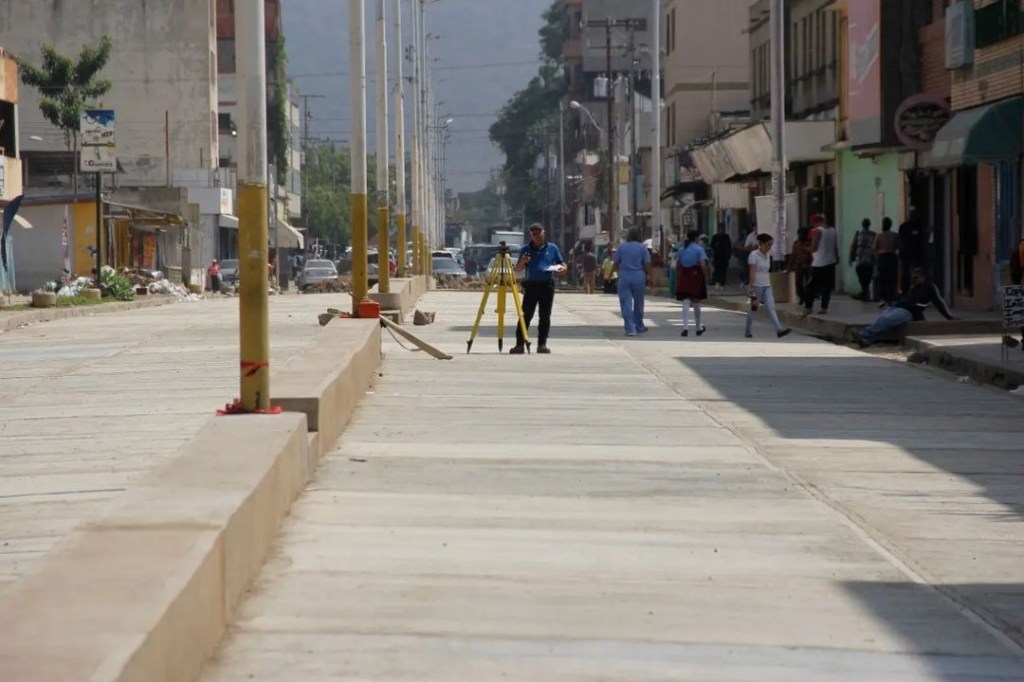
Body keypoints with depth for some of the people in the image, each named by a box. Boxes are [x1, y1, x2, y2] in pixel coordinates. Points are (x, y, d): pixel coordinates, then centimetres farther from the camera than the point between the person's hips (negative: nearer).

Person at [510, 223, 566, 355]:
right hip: (531, 285, 0)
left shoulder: (552, 248, 10)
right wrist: (523, 261, -12)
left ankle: (542, 344, 6)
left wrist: (561, 269, -10)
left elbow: (562, 265, 14)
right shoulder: (526, 250, 10)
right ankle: (520, 344, -6)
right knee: (526, 315, -5)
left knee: (545, 316, 1)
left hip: (547, 286, 0)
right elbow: (518, 269, 9)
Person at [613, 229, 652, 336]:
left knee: (626, 303, 0)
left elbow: (616, 263, 4)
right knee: (638, 303, 15)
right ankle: (639, 327, 26)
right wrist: (648, 277, 5)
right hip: (639, 277, 0)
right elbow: (647, 264, -5)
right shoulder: (642, 247, -2)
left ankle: (630, 329, -9)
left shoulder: (622, 246, 1)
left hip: (624, 277, 0)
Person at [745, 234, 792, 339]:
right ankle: (748, 332, 17)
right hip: (757, 286, -6)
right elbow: (752, 272, -16)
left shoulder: (767, 255, 12)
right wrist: (752, 287, -21)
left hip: (766, 286, 6)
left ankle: (779, 330, -18)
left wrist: (770, 285, 17)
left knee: (771, 307, -6)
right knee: (754, 308, 4)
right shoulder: (754, 255, -10)